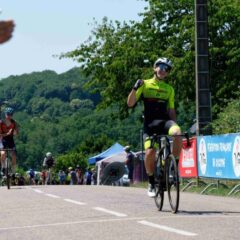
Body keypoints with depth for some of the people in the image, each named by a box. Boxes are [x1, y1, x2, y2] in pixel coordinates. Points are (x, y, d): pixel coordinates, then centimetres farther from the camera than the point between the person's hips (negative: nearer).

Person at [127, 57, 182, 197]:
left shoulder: (169, 89, 16)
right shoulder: (145, 84, 8)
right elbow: (130, 103, 2)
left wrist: (174, 125, 5)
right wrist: (135, 88, -14)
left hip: (165, 121, 2)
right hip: (150, 123, -1)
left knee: (177, 133, -33)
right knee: (150, 152, -21)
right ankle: (152, 182, 2)